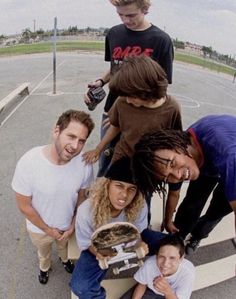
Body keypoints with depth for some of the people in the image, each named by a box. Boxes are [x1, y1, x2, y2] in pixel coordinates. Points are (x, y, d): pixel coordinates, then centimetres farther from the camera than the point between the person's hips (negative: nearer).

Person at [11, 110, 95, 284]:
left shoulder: (84, 163, -29)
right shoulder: (28, 163, -36)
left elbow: (82, 196, -9)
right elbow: (24, 206, -21)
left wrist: (73, 225, -5)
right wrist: (48, 229, -12)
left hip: (68, 225, 2)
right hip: (39, 228, -1)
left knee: (64, 246, 36)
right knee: (43, 252, 33)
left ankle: (65, 259, 71)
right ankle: (45, 266, 68)